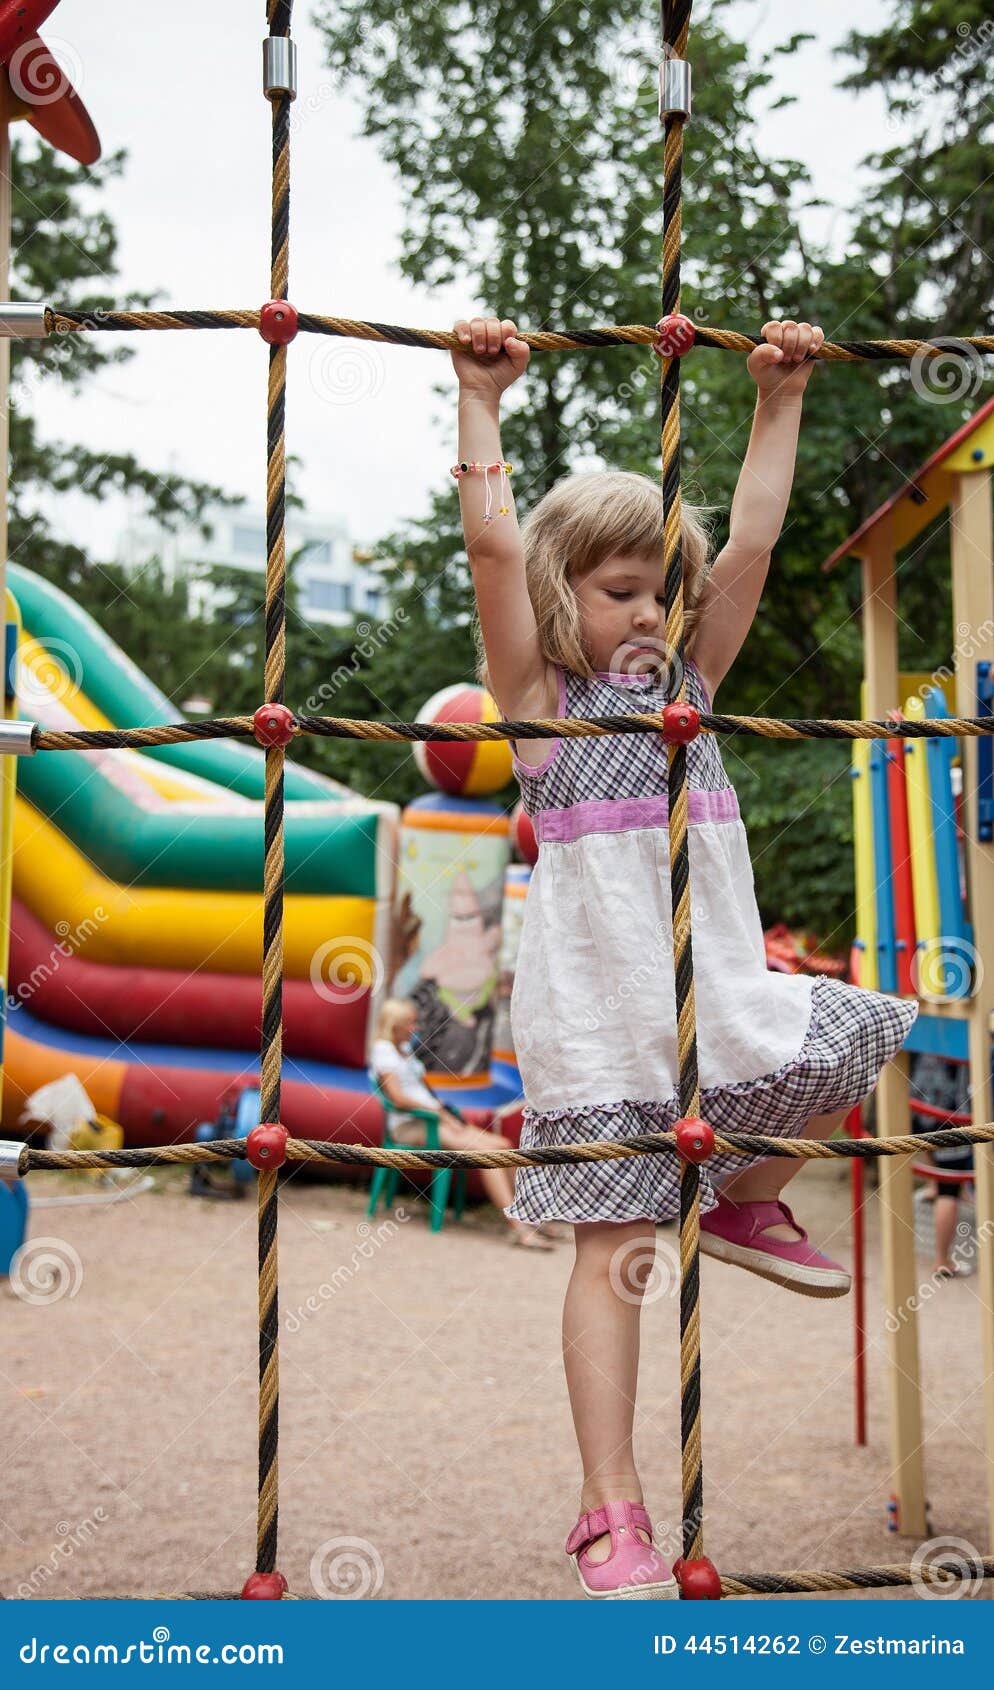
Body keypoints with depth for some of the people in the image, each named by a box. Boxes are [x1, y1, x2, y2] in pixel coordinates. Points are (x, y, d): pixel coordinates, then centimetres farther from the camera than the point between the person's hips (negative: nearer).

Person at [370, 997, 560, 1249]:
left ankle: (528, 1217, -5)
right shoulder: (383, 1050, -6)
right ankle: (518, 1228, -31)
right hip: (409, 1126, -9)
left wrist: (446, 1114, 5)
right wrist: (440, 1112, -12)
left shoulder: (405, 1048, 22)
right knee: (483, 1148, -26)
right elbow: (398, 1098, -16)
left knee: (502, 1145, -6)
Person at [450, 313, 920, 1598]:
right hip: (595, 1023, -5)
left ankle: (747, 1204, 22)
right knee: (613, 1253, -4)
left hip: (723, 1001, 6)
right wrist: (481, 400, -10)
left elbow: (751, 543, 9)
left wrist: (779, 401, 8)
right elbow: (493, 544, -12)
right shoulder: (541, 698, -1)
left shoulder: (690, 683, 13)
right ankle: (611, 1515, 6)